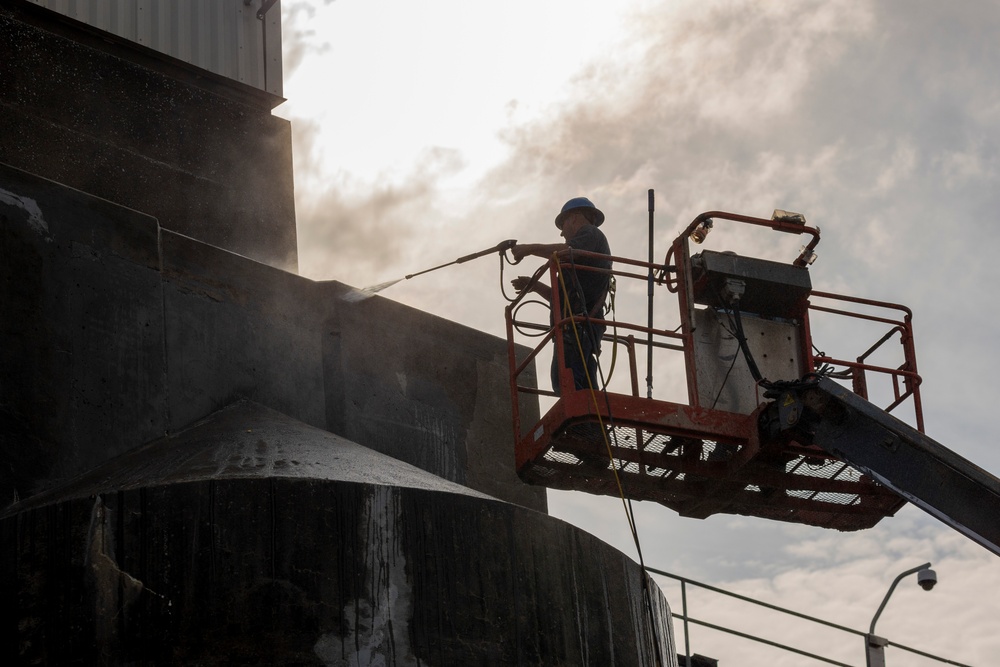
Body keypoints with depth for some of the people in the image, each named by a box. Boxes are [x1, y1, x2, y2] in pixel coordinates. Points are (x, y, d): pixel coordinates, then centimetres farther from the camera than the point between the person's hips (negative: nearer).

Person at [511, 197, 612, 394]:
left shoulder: (589, 232, 9)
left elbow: (569, 252, -16)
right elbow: (562, 297, 33)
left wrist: (530, 248, -10)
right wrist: (534, 285, 29)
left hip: (578, 326, -10)